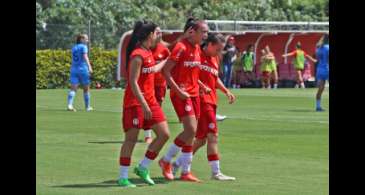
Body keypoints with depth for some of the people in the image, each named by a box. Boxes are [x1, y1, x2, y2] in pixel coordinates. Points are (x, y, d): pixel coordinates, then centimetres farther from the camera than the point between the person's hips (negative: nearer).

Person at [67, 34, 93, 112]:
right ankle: (87, 107, 19)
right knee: (86, 89, 11)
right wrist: (89, 67, -30)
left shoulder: (73, 48, 16)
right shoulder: (83, 46, -3)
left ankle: (69, 104, -26)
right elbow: (85, 57, -19)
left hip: (74, 69, 5)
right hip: (82, 69, -5)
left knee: (73, 89, -5)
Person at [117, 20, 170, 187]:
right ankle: (123, 178, 1)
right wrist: (144, 105, -24)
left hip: (150, 100, 9)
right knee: (131, 138, -5)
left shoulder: (148, 53, 12)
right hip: (135, 102, -9)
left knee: (164, 134, 4)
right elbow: (133, 82, -21)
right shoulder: (138, 55, -16)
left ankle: (143, 167, 14)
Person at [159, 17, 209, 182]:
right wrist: (178, 91, -20)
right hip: (181, 94, -8)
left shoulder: (197, 48, 12)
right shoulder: (181, 47, -14)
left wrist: (200, 85, 12)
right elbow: (166, 71, -16)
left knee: (190, 133, 6)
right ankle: (166, 160, 1)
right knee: (191, 130, -15)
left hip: (194, 94, 8)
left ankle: (186, 172, 11)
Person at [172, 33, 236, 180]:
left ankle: (177, 164, 20)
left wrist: (226, 91, 16)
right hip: (201, 100, -9)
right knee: (213, 135, -12)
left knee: (201, 139, 10)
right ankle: (216, 172, -9)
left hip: (211, 101, 9)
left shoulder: (215, 59, 17)